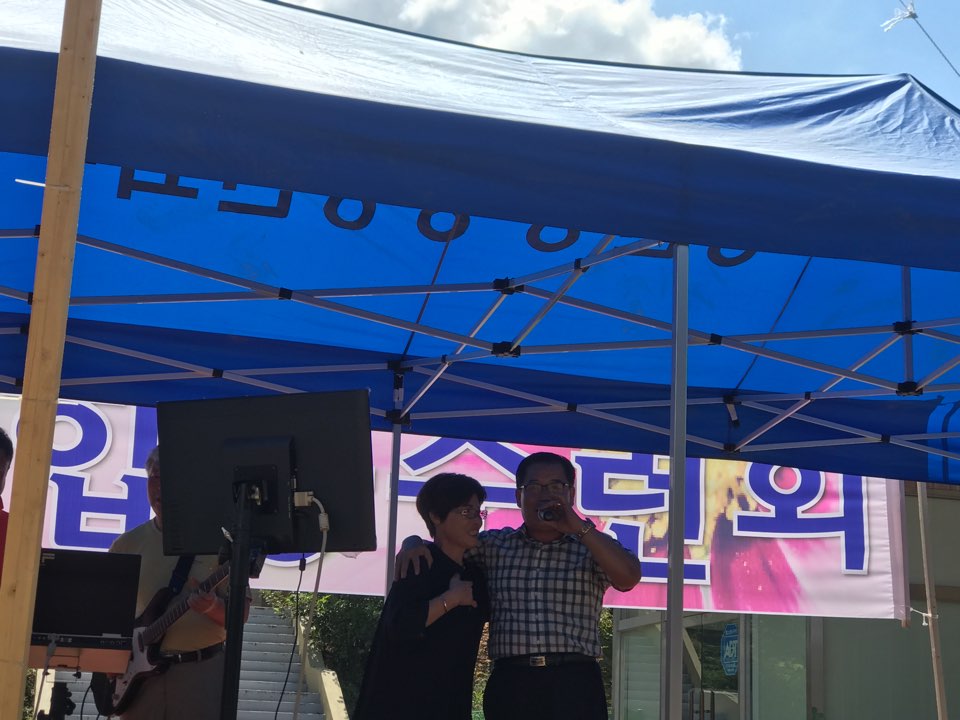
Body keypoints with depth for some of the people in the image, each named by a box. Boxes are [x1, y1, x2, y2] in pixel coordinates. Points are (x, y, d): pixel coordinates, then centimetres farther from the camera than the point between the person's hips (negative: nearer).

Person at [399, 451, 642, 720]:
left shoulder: (592, 546, 9)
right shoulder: (494, 544, 15)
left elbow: (628, 578, -9)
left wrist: (579, 526, -12)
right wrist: (412, 544, -2)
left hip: (574, 685, -1)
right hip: (510, 684, 2)